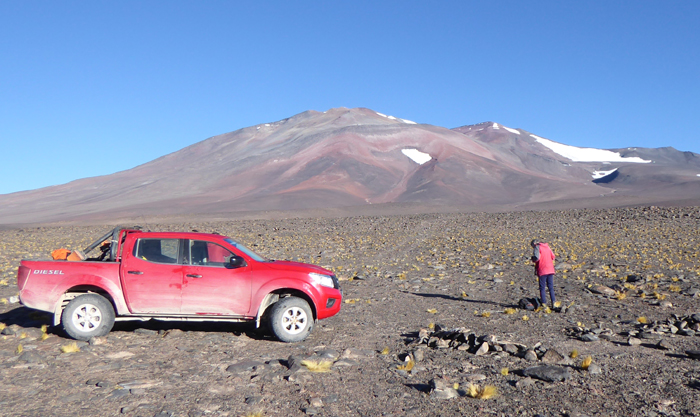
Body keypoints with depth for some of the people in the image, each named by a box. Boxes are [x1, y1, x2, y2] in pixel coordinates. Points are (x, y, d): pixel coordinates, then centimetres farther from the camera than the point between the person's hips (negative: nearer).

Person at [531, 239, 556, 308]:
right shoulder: (547, 247, 15)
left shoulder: (537, 247, -5)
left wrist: (533, 260, 1)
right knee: (551, 287, 11)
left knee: (542, 288, 2)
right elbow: (553, 256, 16)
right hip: (550, 270, 6)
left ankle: (544, 303, -1)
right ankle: (553, 302, 4)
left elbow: (536, 257, -18)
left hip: (542, 271, -6)